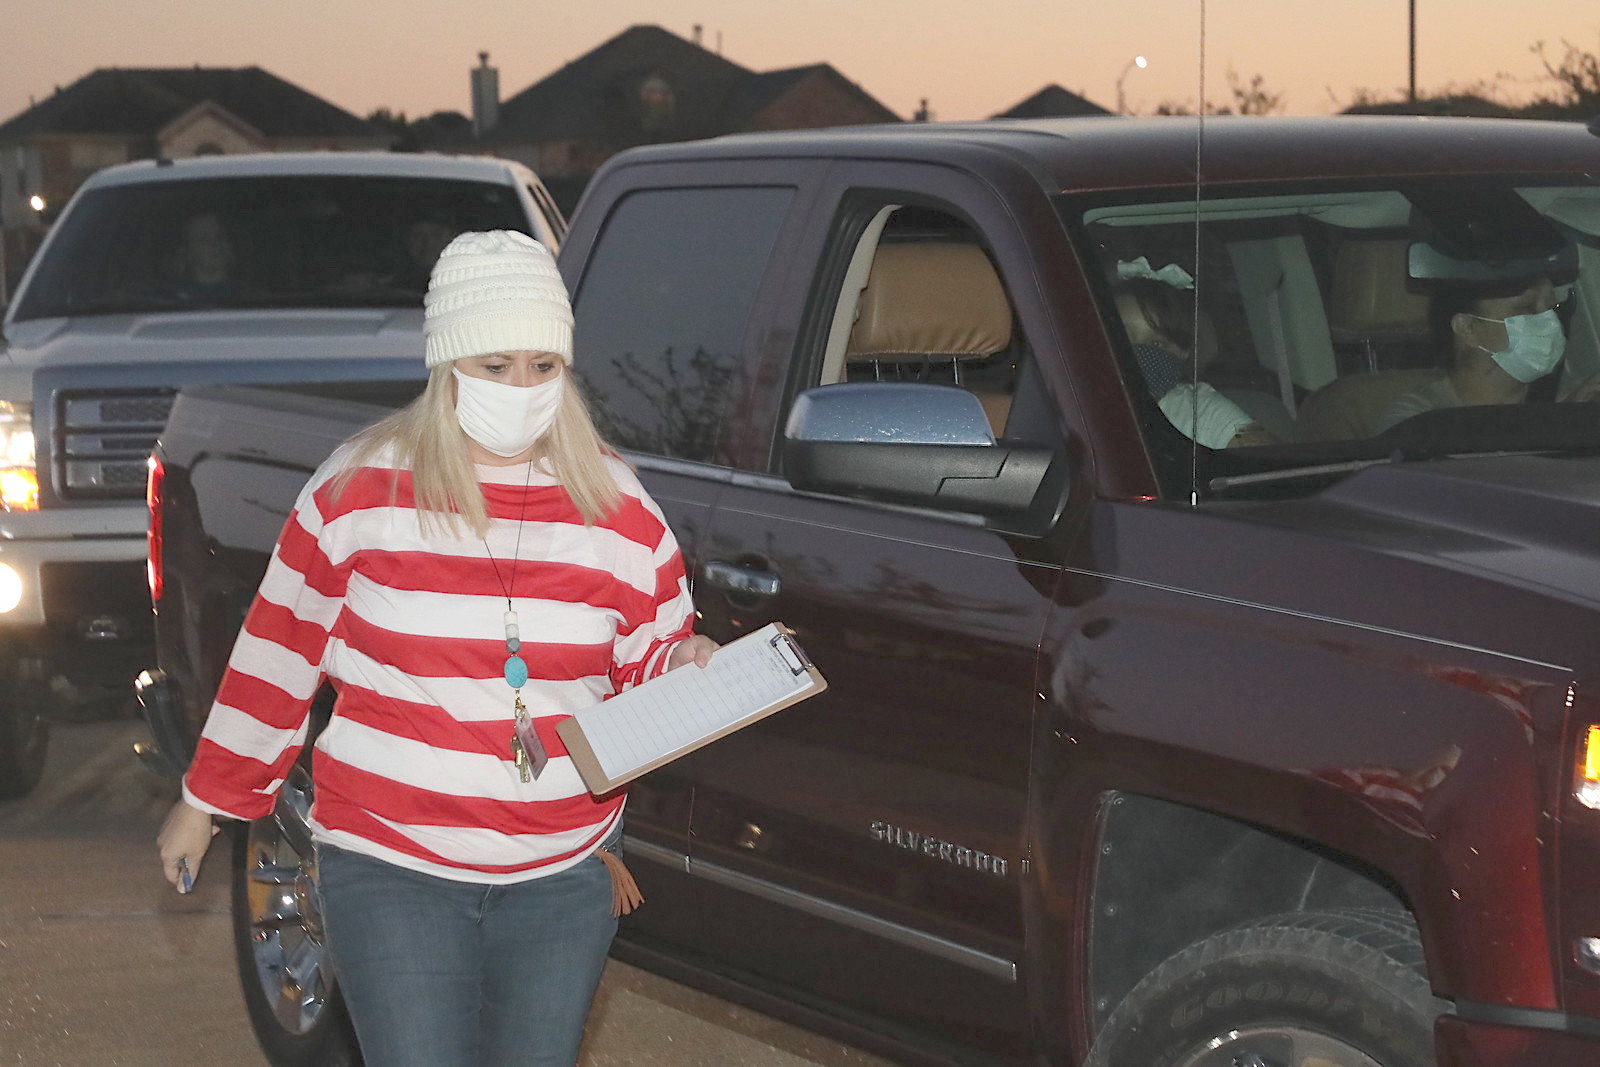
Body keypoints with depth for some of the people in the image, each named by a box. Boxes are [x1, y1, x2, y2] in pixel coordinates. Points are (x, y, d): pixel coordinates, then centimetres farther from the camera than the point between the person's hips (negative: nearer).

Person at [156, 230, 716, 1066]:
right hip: (392, 871, -3)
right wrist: (206, 801, 11)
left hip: (562, 879, 3)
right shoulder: (360, 491, -4)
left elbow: (647, 678, 12)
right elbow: (278, 657, 6)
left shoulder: (619, 509, 2)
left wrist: (685, 670, -11)